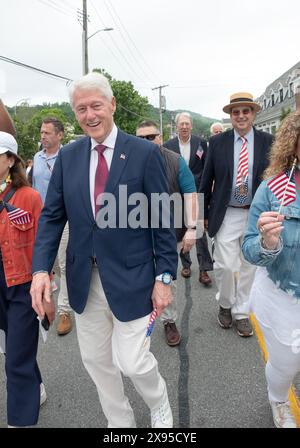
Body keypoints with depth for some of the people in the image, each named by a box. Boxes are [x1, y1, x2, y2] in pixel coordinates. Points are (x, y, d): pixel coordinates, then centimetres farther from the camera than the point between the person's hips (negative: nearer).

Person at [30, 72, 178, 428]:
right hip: (84, 279, 5)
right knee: (96, 361, 17)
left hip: (130, 278, -4)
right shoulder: (67, 156, 3)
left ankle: (160, 406, 39)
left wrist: (165, 277, -9)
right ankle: (120, 422, 45)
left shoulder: (145, 152, -8)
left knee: (132, 361, 2)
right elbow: (52, 216, 3)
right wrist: (40, 269, -9)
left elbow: (162, 219, -7)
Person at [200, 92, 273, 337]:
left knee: (249, 266, 10)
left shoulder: (268, 142, 1)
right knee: (224, 265, -1)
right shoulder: (217, 142, 0)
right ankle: (225, 304, 29)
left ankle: (241, 312, 29)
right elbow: (207, 179, 4)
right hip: (227, 214, -1)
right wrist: (204, 213, 4)